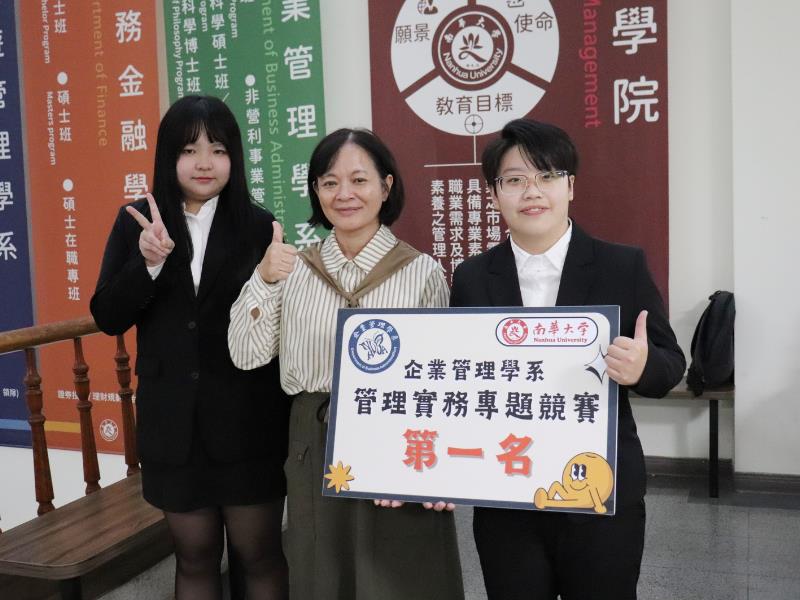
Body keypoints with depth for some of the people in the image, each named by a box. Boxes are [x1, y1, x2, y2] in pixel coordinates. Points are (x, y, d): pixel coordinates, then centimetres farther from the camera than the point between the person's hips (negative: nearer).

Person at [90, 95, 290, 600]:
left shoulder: (258, 225, -3)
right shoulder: (136, 221, 2)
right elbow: (108, 318, -4)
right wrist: (147, 262, -17)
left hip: (247, 417, -2)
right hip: (173, 419, 2)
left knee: (258, 553, 9)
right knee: (195, 557, 16)